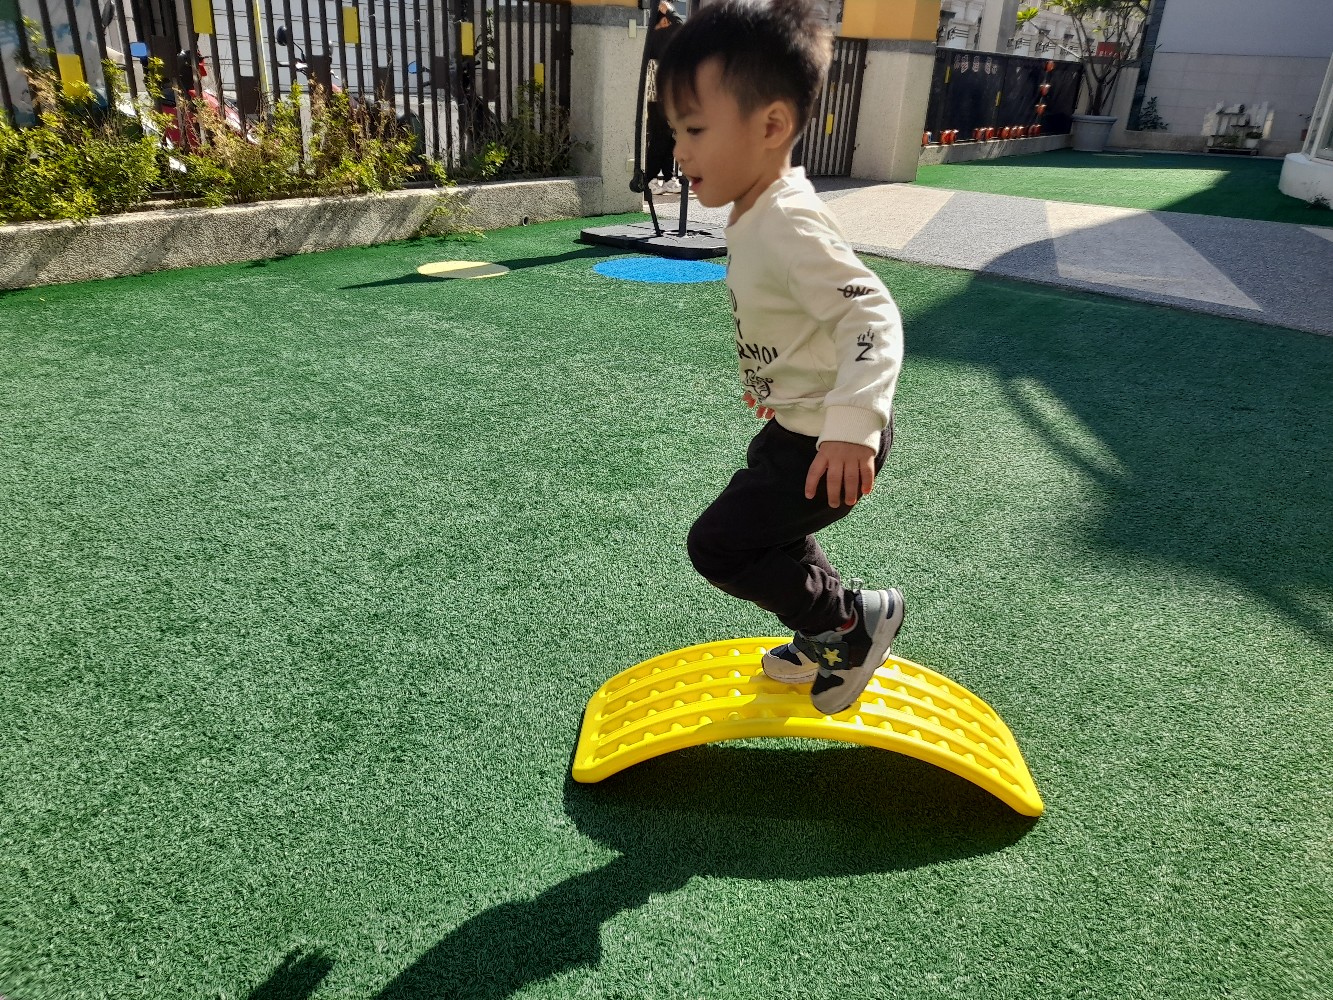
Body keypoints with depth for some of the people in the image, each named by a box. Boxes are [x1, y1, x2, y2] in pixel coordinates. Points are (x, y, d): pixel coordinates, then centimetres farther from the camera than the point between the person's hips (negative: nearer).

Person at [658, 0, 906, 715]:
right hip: (794, 425, 10)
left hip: (825, 443, -10)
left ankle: (856, 621, 10)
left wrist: (853, 423, -44)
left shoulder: (791, 228, -27)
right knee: (772, 538, 24)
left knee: (719, 546, -7)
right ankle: (823, 643, 46)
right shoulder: (756, 215, 4)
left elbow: (872, 314, -33)